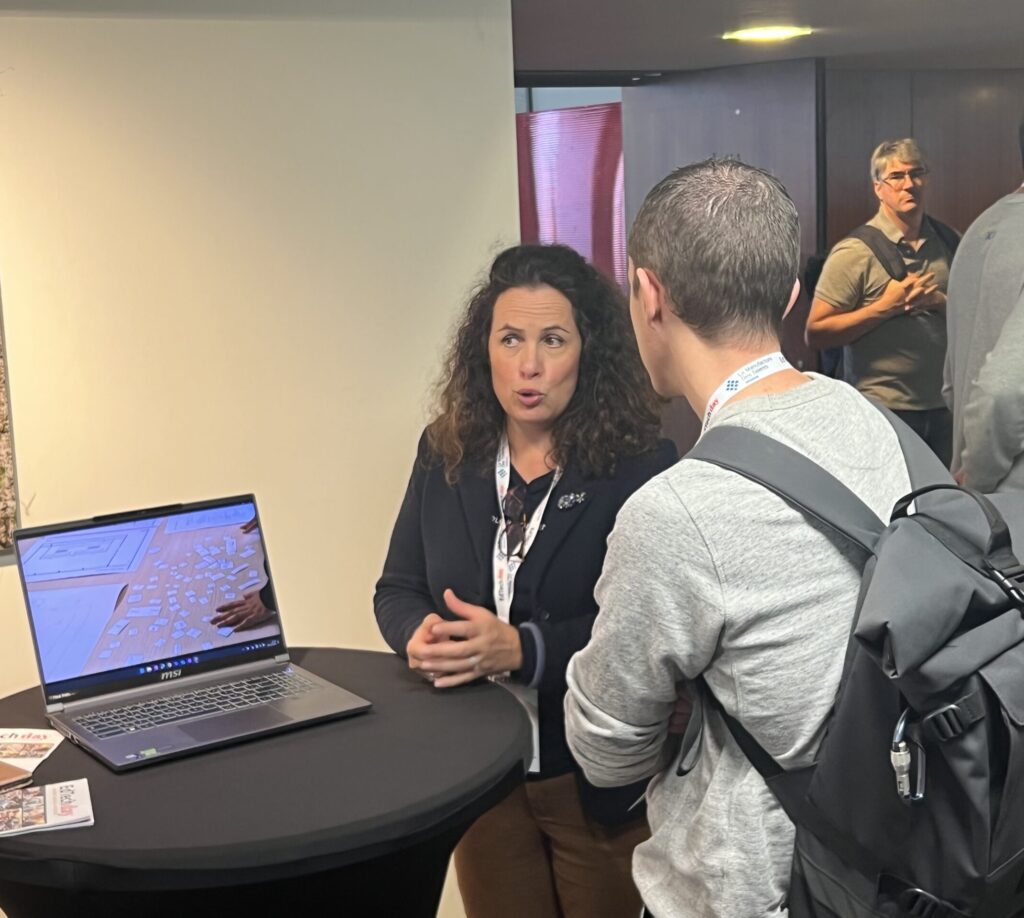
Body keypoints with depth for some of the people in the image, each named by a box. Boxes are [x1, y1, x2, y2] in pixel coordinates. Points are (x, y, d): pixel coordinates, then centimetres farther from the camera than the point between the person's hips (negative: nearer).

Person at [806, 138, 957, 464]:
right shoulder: (855, 252, -11)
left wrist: (941, 302, -9)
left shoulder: (946, 240, 6)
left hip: (943, 404, 5)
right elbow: (816, 333, -14)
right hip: (885, 411, -5)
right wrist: (885, 307, -22)